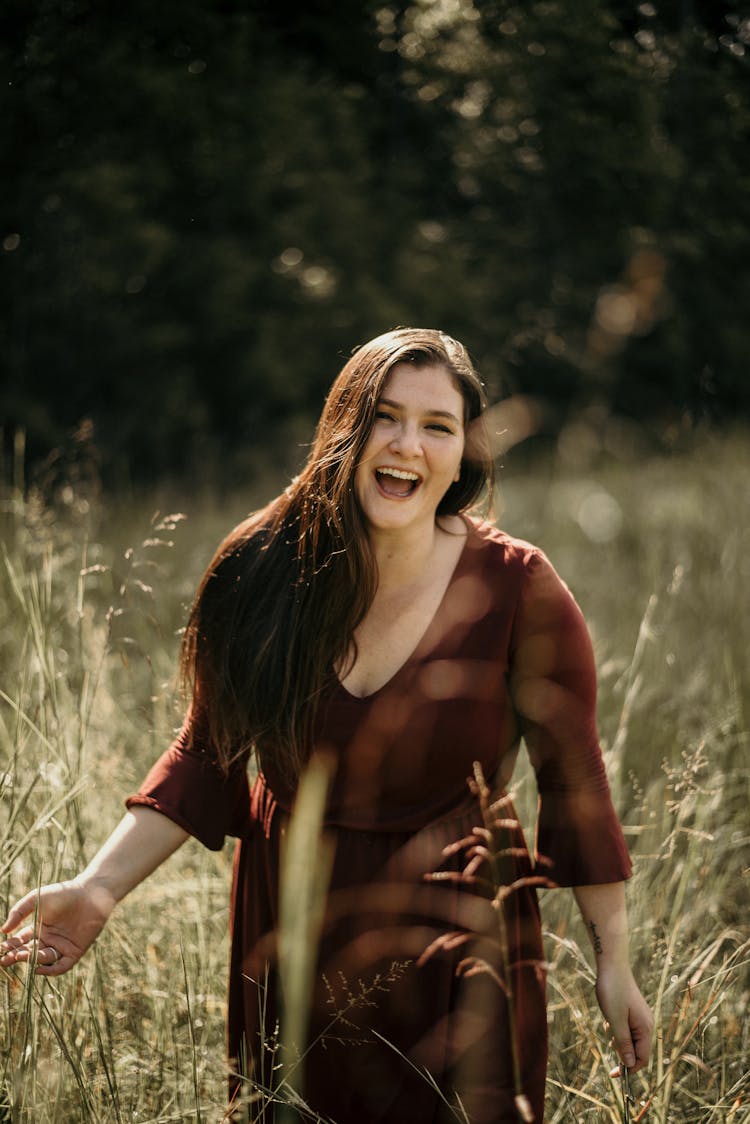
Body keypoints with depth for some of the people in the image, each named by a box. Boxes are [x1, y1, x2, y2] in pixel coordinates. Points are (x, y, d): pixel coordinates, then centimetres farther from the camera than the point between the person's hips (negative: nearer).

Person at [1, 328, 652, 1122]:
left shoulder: (516, 589, -15)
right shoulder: (267, 571, -9)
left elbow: (574, 780, -7)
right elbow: (205, 757, -1)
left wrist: (614, 962, -3)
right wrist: (99, 888, -11)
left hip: (457, 937, -2)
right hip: (289, 927, 3)